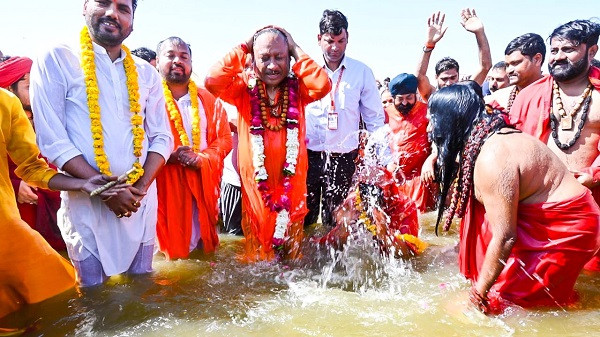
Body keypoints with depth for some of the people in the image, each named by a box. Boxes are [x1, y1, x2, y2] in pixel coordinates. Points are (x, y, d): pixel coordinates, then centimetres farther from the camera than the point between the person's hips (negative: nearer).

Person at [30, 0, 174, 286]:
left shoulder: (146, 73, 7)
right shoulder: (56, 61, -5)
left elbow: (162, 136, 5)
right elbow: (52, 141, -10)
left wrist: (141, 187, -10)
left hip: (142, 199, 4)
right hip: (86, 202, -3)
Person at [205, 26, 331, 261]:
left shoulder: (297, 88, 3)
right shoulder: (244, 87, 2)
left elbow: (323, 85, -17)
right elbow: (213, 81, -15)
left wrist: (297, 51, -6)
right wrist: (242, 49, -6)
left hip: (291, 180, 1)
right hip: (255, 181, 0)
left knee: (292, 245, 12)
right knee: (256, 249, 9)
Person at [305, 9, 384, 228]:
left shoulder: (362, 72, 1)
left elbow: (375, 117, 4)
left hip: (343, 158, 0)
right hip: (308, 155, 1)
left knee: (334, 221, 10)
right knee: (304, 218, 8)